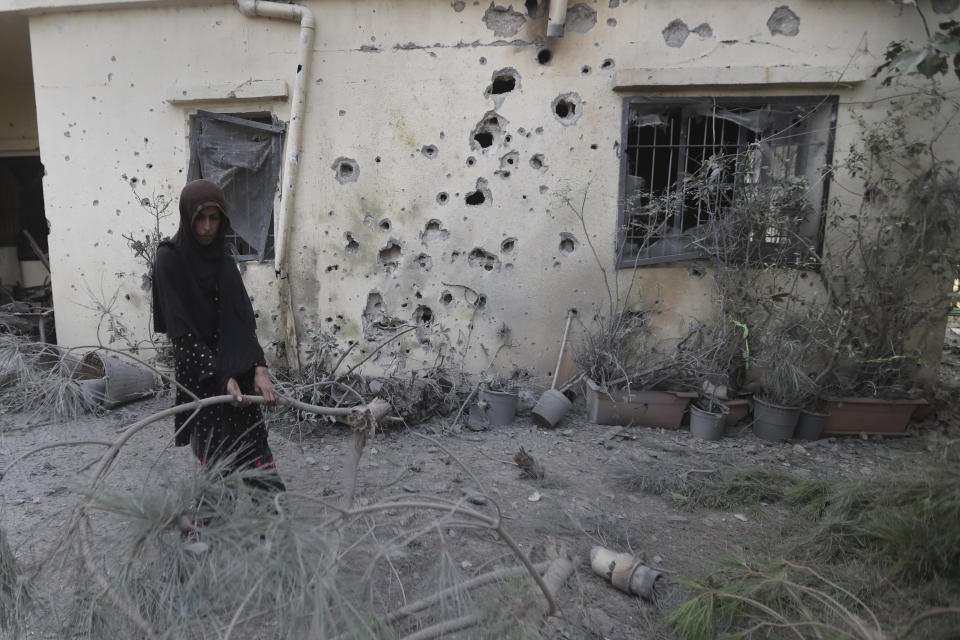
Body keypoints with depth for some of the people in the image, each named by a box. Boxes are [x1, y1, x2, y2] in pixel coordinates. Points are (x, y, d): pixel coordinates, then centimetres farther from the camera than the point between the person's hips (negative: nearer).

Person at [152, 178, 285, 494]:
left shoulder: (225, 264, 10)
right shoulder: (169, 260, -6)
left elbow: (244, 323, 2)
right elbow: (182, 331, -12)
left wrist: (260, 369, -13)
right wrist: (223, 377, -20)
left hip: (238, 374, 5)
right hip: (199, 378, -5)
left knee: (256, 453, 1)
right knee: (217, 461, -5)